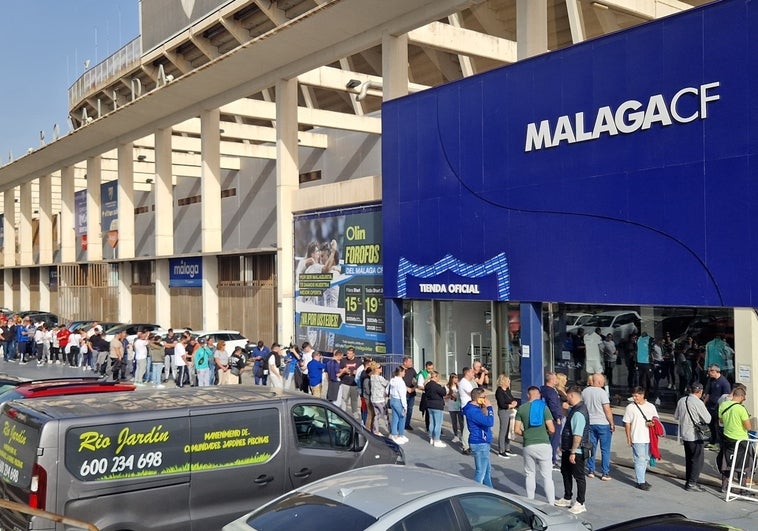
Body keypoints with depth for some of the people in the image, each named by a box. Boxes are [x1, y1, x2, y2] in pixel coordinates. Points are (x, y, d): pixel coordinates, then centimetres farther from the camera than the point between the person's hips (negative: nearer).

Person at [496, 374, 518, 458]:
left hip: (510, 411, 8)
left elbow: (513, 399, 16)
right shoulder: (499, 391, -12)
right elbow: (502, 404, -18)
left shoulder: (508, 390, 13)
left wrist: (514, 402, -6)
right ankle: (501, 451, 4)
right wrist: (511, 405, -8)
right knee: (503, 431, -3)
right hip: (503, 412, -8)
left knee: (509, 431, 13)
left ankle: (507, 449, 22)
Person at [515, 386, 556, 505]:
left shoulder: (521, 409, 1)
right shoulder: (544, 407, -5)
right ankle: (551, 504, 3)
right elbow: (551, 429, -8)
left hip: (528, 446, 2)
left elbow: (517, 430, 0)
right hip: (544, 445, -2)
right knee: (547, 476, 3)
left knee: (530, 475, 15)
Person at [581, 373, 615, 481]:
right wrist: (612, 423, -5)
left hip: (589, 423, 5)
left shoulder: (584, 392, 3)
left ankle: (591, 471, 18)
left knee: (591, 448, 14)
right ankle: (605, 473, 4)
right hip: (603, 423, -5)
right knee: (605, 450, 3)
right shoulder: (602, 392, -15)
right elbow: (607, 410, -15)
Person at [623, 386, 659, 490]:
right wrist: (628, 438, -4)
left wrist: (652, 423, -9)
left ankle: (641, 478, 28)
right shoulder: (630, 407, -2)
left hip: (649, 438, 4)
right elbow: (627, 423, -1)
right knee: (639, 460, -5)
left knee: (646, 459, 14)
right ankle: (641, 482, -1)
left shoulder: (651, 406, 6)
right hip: (637, 439, -4)